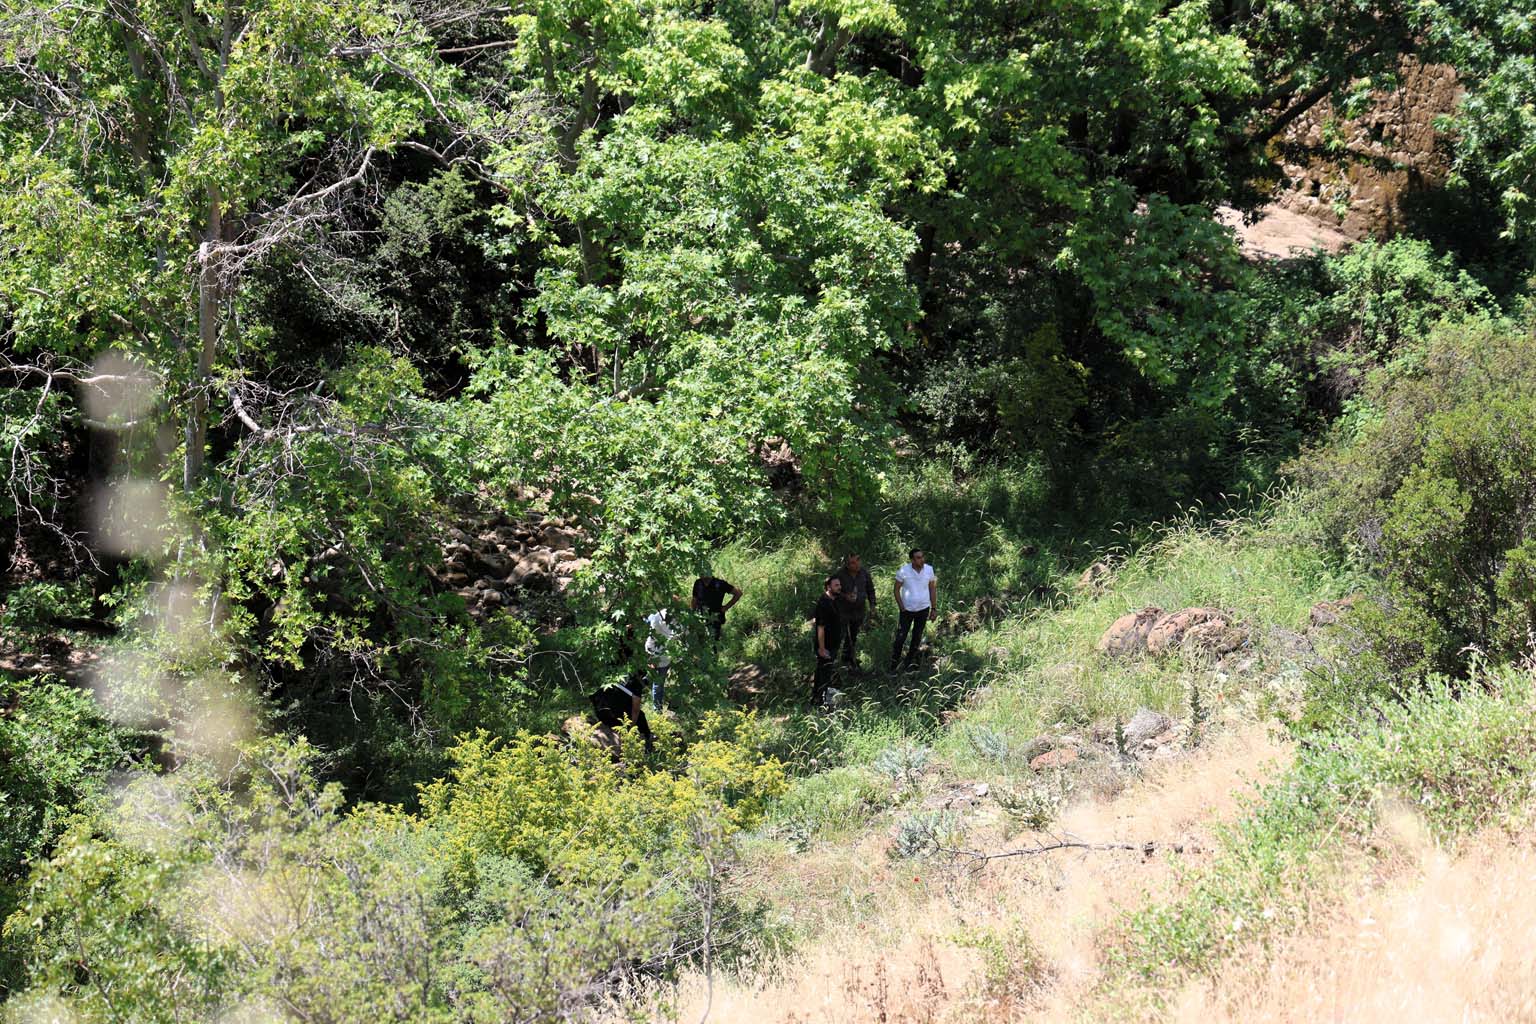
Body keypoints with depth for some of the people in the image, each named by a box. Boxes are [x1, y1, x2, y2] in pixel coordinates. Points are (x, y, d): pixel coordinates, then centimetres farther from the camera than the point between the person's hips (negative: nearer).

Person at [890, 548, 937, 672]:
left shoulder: (929, 570, -9)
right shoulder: (903, 571, -16)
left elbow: (932, 589, 2)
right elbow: (897, 589, -6)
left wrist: (933, 608, 2)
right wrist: (901, 607, -10)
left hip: (923, 609, 3)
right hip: (907, 609, -3)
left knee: (917, 637, 13)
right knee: (900, 637, -4)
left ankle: (909, 663, 28)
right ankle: (893, 664, 9)